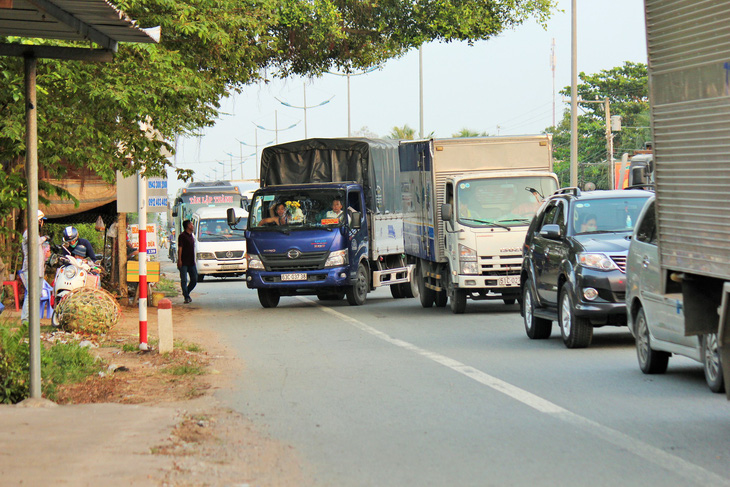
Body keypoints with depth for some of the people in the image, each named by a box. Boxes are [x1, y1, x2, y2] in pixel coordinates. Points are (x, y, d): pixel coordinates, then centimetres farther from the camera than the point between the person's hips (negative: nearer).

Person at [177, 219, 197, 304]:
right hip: (184, 262, -7)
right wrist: (179, 260, -18)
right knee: (184, 280, -4)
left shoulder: (191, 236, 16)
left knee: (194, 279, 5)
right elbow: (180, 248, -12)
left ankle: (186, 293, 23)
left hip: (191, 262, 7)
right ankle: (186, 297, -1)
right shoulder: (182, 236, -7)